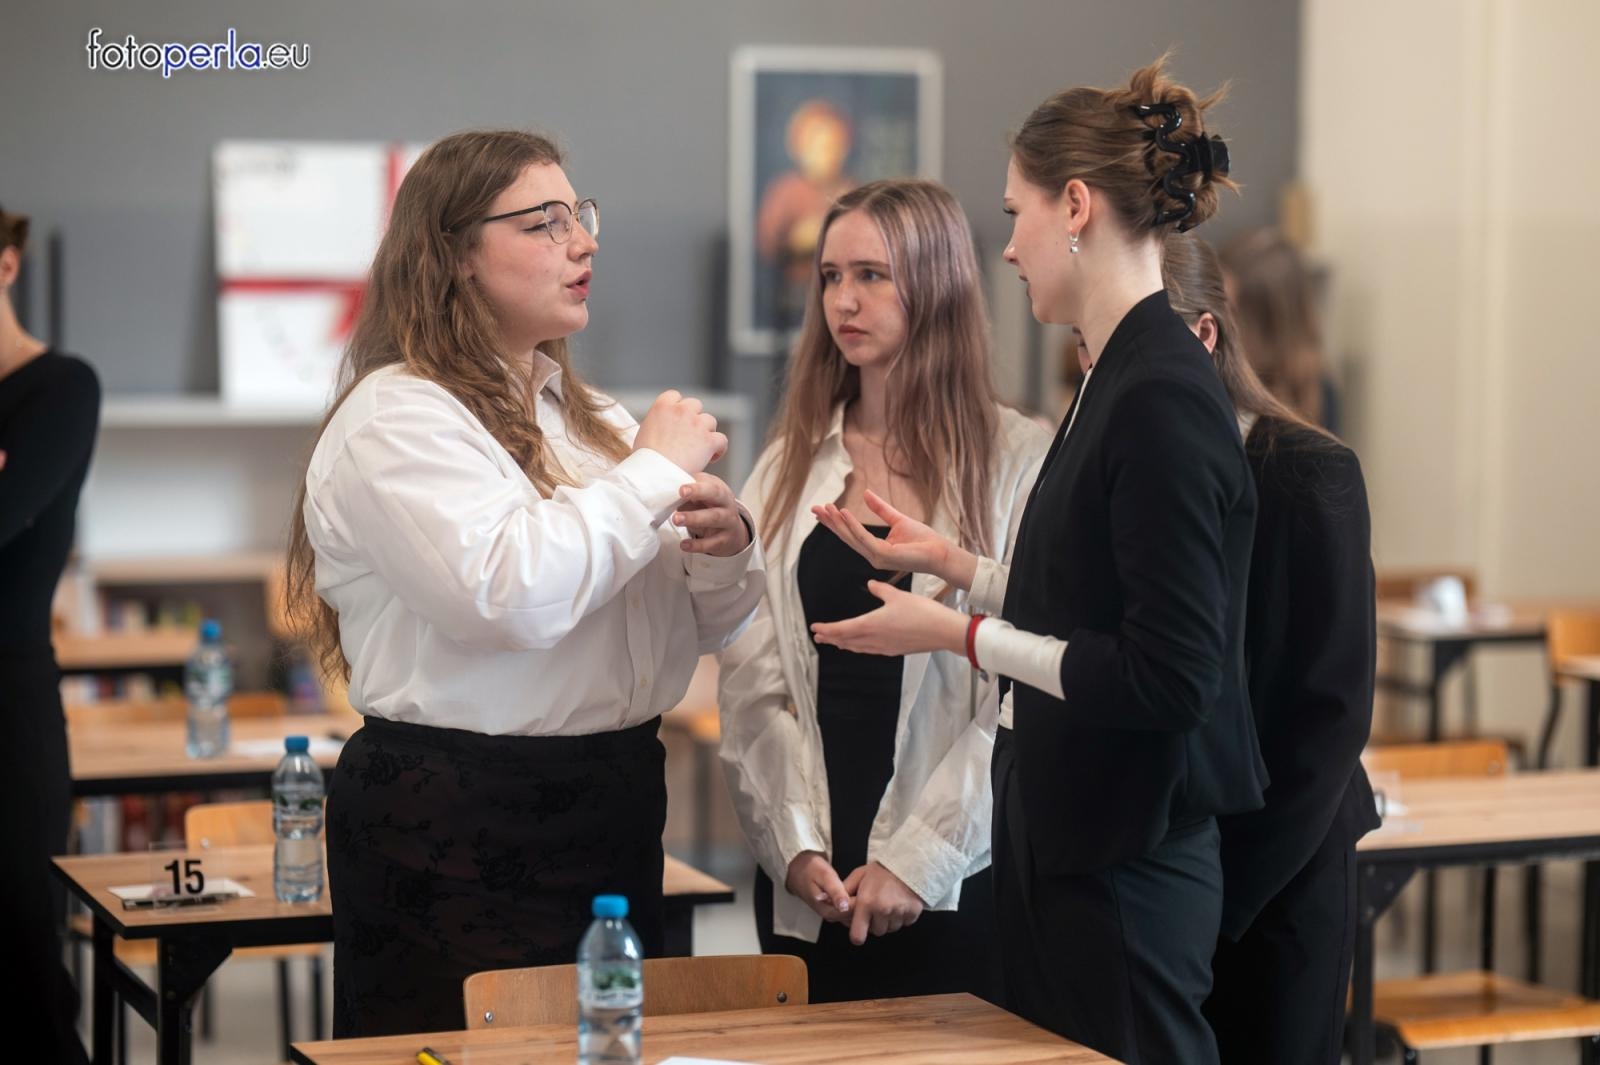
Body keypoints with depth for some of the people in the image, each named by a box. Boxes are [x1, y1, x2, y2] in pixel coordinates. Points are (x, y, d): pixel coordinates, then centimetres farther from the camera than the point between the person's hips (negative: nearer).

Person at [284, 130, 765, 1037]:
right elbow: (513, 594, -27)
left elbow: (714, 625, 16)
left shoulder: (589, 417, 15)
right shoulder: (395, 419, -10)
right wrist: (655, 472, -16)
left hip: (614, 807, 8)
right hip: (461, 833, -8)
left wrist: (724, 552, -7)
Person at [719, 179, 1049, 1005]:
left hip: (951, 880, -3)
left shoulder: (1017, 462, -4)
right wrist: (796, 847, -7)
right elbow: (752, 684, 4)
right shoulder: (788, 468, 10)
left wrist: (915, 860, -13)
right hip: (807, 885, 3)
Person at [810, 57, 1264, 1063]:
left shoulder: (1163, 401, -19)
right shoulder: (1120, 378, 9)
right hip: (1064, 831, 9)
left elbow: (1168, 677, -22)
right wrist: (956, 562, 20)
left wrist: (961, 633, -14)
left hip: (1125, 864, -9)